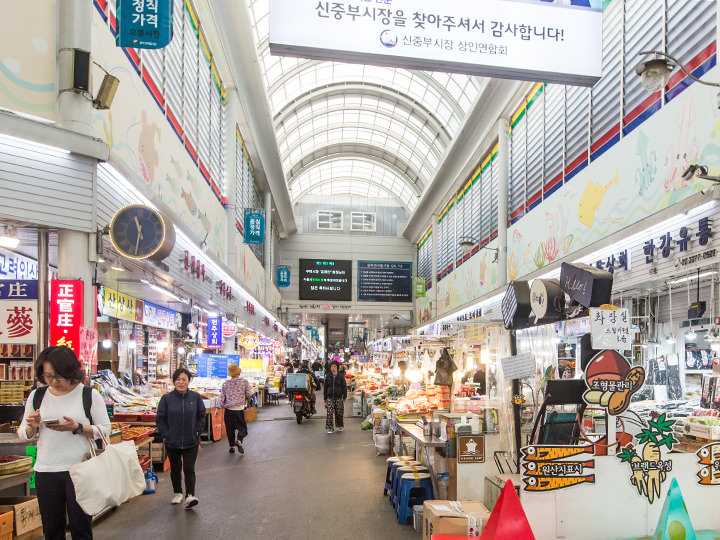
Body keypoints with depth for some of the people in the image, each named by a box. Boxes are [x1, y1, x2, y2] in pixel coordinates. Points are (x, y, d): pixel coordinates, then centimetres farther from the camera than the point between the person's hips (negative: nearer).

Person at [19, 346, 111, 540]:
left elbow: (105, 429, -3)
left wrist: (76, 427, -18)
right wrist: (32, 427, -10)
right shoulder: (37, 396, 7)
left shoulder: (89, 395, -4)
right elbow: (23, 435, 13)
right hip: (45, 471, 3)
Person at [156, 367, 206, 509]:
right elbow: (160, 418, 2)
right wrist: (166, 434, -5)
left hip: (191, 442, -1)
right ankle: (178, 493, 34)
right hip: (172, 442, 1)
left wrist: (197, 430, 0)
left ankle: (190, 495, -6)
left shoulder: (195, 397, -2)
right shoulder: (167, 398, -5)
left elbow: (201, 416, 9)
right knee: (175, 469, 16)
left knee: (189, 469, -6)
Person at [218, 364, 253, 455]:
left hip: (229, 410, 2)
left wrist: (219, 407, 5)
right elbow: (249, 395, -1)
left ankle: (231, 446, 15)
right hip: (240, 409, -2)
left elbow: (222, 397, 1)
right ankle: (239, 441, -18)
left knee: (230, 429, 12)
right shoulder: (244, 382, -2)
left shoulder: (225, 384, 4)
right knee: (242, 427, 6)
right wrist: (246, 400, 19)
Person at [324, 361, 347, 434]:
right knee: (330, 413, -8)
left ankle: (339, 426, 24)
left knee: (339, 413, 4)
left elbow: (344, 387, 4)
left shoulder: (341, 376, 3)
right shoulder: (328, 376, 8)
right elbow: (325, 387, 11)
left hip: (339, 397, -1)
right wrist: (325, 398, 8)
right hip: (330, 397, 1)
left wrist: (344, 397, -2)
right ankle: (330, 428, -3)